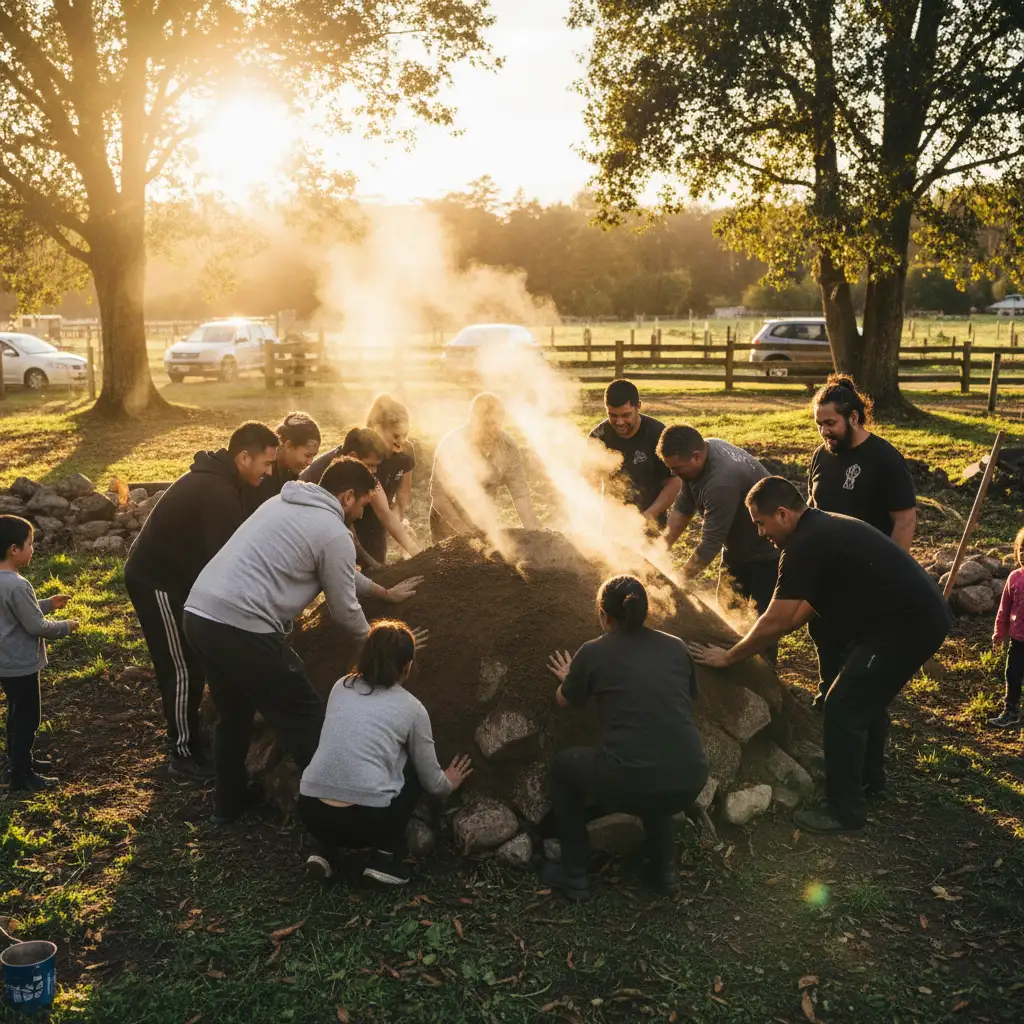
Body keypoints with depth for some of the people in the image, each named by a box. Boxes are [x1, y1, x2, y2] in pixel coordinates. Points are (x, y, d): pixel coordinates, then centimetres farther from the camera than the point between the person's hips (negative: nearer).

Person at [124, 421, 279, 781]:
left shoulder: (217, 479, 6)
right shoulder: (217, 492, -27)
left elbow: (221, 547, 14)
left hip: (169, 575, 10)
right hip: (157, 582, -10)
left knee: (192, 663, 17)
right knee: (183, 670, -2)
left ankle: (189, 737, 30)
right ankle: (184, 754, 10)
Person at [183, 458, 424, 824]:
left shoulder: (283, 502, 22)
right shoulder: (334, 533, -5)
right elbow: (344, 609, 5)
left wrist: (385, 592, 44)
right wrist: (371, 638, 27)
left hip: (198, 614, 9)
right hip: (242, 628, -9)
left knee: (234, 713, 27)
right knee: (305, 718, 7)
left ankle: (229, 803, 41)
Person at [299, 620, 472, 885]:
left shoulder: (341, 687, 16)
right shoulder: (412, 708, 7)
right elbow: (432, 782, 16)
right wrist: (448, 785, 42)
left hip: (310, 812, 4)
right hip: (365, 820, -4)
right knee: (413, 769, 23)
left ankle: (324, 850, 17)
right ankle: (385, 857, 13)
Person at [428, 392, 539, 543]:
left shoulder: (508, 448, -14)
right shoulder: (451, 444, -23)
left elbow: (520, 494, -10)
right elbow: (438, 496, -22)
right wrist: (464, 532, -30)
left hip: (484, 524, 3)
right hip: (450, 524, -3)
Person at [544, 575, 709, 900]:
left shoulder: (594, 652, 4)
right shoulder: (676, 647, 11)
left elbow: (564, 701, 22)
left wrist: (570, 678, 45)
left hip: (628, 785, -4)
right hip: (690, 782, 4)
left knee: (564, 765, 26)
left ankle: (574, 875, 26)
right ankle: (665, 867, 34)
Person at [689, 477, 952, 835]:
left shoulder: (804, 547, -20)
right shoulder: (822, 528, 12)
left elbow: (775, 623, -15)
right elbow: (809, 604, 21)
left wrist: (728, 657, -2)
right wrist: (757, 640, 19)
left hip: (908, 627, -10)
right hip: (922, 614, 10)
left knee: (844, 708, -4)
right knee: (868, 698, 24)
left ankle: (845, 811, 8)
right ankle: (869, 778, 42)